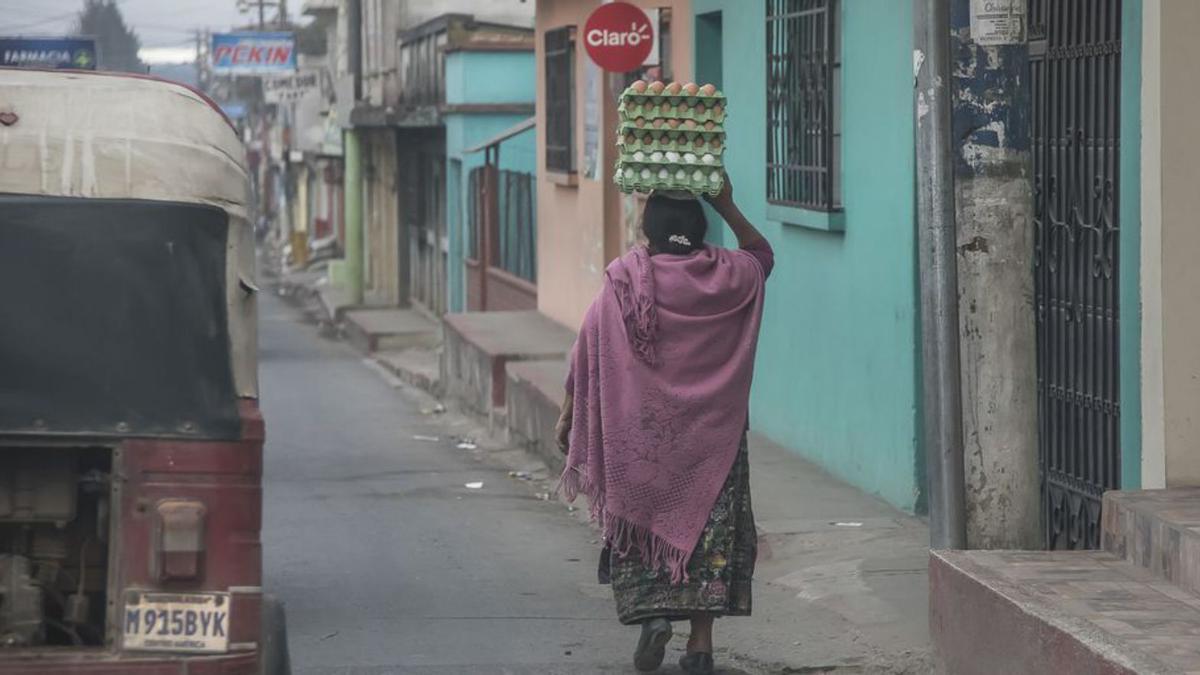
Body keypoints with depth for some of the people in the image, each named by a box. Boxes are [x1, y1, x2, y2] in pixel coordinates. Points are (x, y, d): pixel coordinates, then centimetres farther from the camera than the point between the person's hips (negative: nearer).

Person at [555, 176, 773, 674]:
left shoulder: (624, 283, -6)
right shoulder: (726, 277, -2)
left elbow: (587, 353, -1)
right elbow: (762, 254, 22)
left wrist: (568, 414, 8)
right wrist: (726, 206, 18)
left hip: (641, 434, -1)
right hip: (713, 432, 1)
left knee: (639, 523, 15)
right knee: (708, 530, 6)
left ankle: (651, 613, -4)